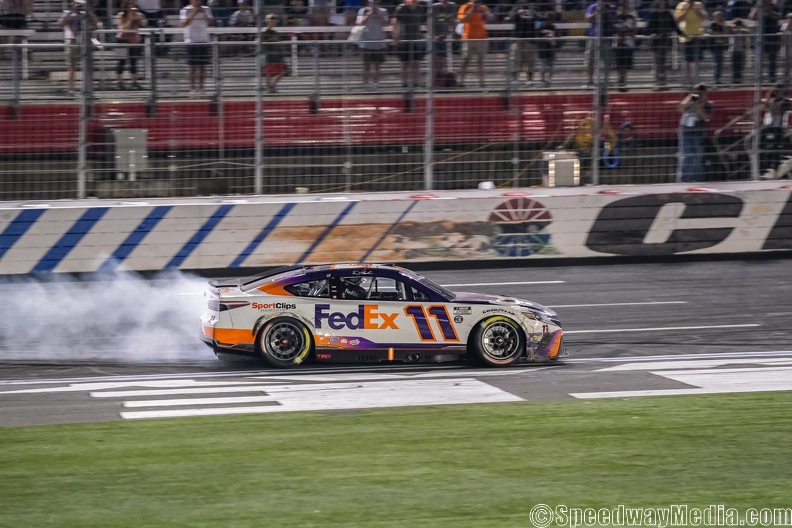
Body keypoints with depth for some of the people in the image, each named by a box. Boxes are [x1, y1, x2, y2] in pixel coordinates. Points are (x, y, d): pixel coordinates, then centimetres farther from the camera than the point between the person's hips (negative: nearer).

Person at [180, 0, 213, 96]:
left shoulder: (206, 10, 8)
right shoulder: (185, 10, -3)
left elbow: (211, 22, 3)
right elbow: (184, 24, -15)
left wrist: (204, 13, -10)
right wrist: (194, 13, -19)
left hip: (204, 40, 4)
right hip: (191, 41, -4)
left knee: (203, 65, 4)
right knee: (193, 66, -4)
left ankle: (200, 87, 12)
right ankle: (192, 88, -1)